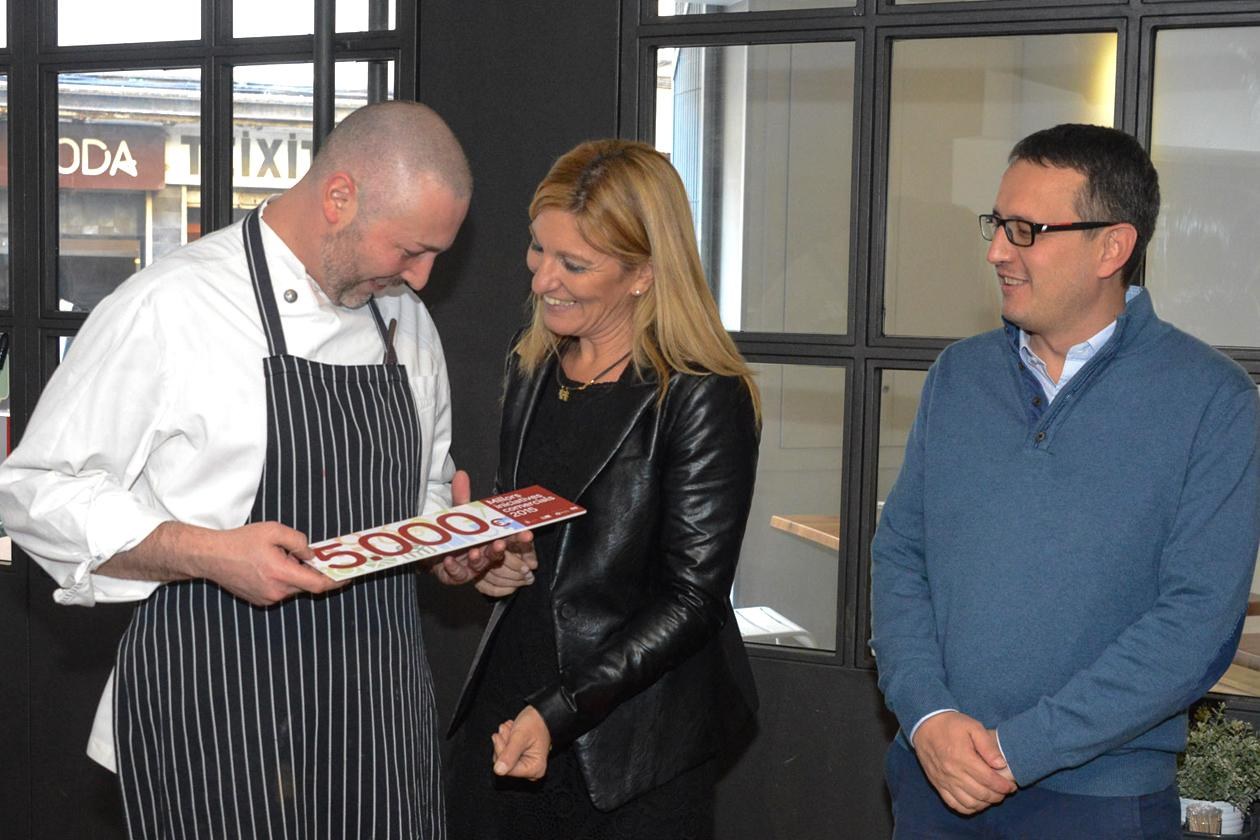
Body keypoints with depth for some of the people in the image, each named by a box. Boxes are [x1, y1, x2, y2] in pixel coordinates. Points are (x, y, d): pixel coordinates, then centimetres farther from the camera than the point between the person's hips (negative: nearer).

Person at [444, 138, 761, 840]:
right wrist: (489, 560, 1)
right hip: (503, 711, 6)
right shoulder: (531, 371, 8)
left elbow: (690, 599, -14)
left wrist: (558, 714, -20)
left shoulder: (705, 399, -13)